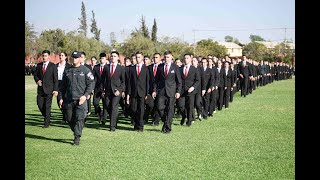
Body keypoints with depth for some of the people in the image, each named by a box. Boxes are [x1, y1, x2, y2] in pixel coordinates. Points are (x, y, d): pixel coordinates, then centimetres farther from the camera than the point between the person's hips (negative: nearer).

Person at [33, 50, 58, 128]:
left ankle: (47, 123, 4)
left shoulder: (53, 66, -2)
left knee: (47, 106, -3)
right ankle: (47, 116, 26)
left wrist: (55, 89, -11)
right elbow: (35, 74, 17)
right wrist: (37, 80, -6)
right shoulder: (39, 65, 9)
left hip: (49, 89, -4)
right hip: (40, 89, 4)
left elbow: (55, 78, -5)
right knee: (40, 104, 1)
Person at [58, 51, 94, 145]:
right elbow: (63, 86, 16)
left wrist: (85, 95, -14)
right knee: (69, 119, 9)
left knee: (79, 119, -9)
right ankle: (76, 133, 29)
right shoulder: (67, 71, 12)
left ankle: (77, 138, -5)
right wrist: (61, 98, 9)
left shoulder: (85, 70, 1)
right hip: (68, 99, 4)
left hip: (80, 99, -4)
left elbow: (90, 84, -2)